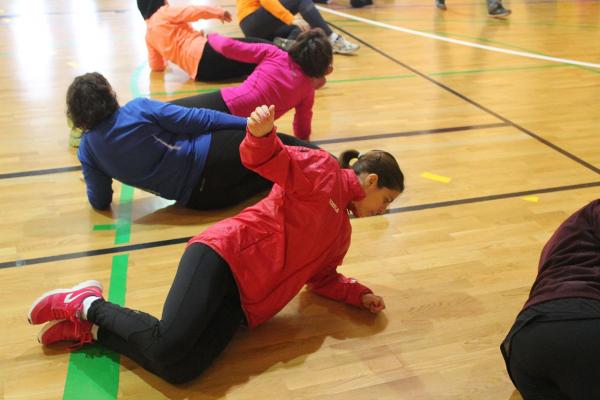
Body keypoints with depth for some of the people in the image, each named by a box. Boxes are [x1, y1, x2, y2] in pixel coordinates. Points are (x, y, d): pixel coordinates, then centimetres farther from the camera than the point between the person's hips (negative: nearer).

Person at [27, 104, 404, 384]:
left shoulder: (340, 232, 28)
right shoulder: (323, 169, 3)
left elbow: (322, 278, 34)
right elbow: (267, 160, -12)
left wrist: (359, 294, 18)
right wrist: (262, 134, -36)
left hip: (243, 300, 8)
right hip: (227, 254, -8)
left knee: (179, 369, -18)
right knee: (169, 347, -28)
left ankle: (90, 326, 0)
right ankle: (88, 304, -1)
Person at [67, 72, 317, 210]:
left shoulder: (87, 149, 0)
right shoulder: (138, 108, -9)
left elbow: (100, 201, 6)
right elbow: (197, 120, -8)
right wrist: (250, 123, -1)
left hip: (196, 197, 3)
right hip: (207, 158, -3)